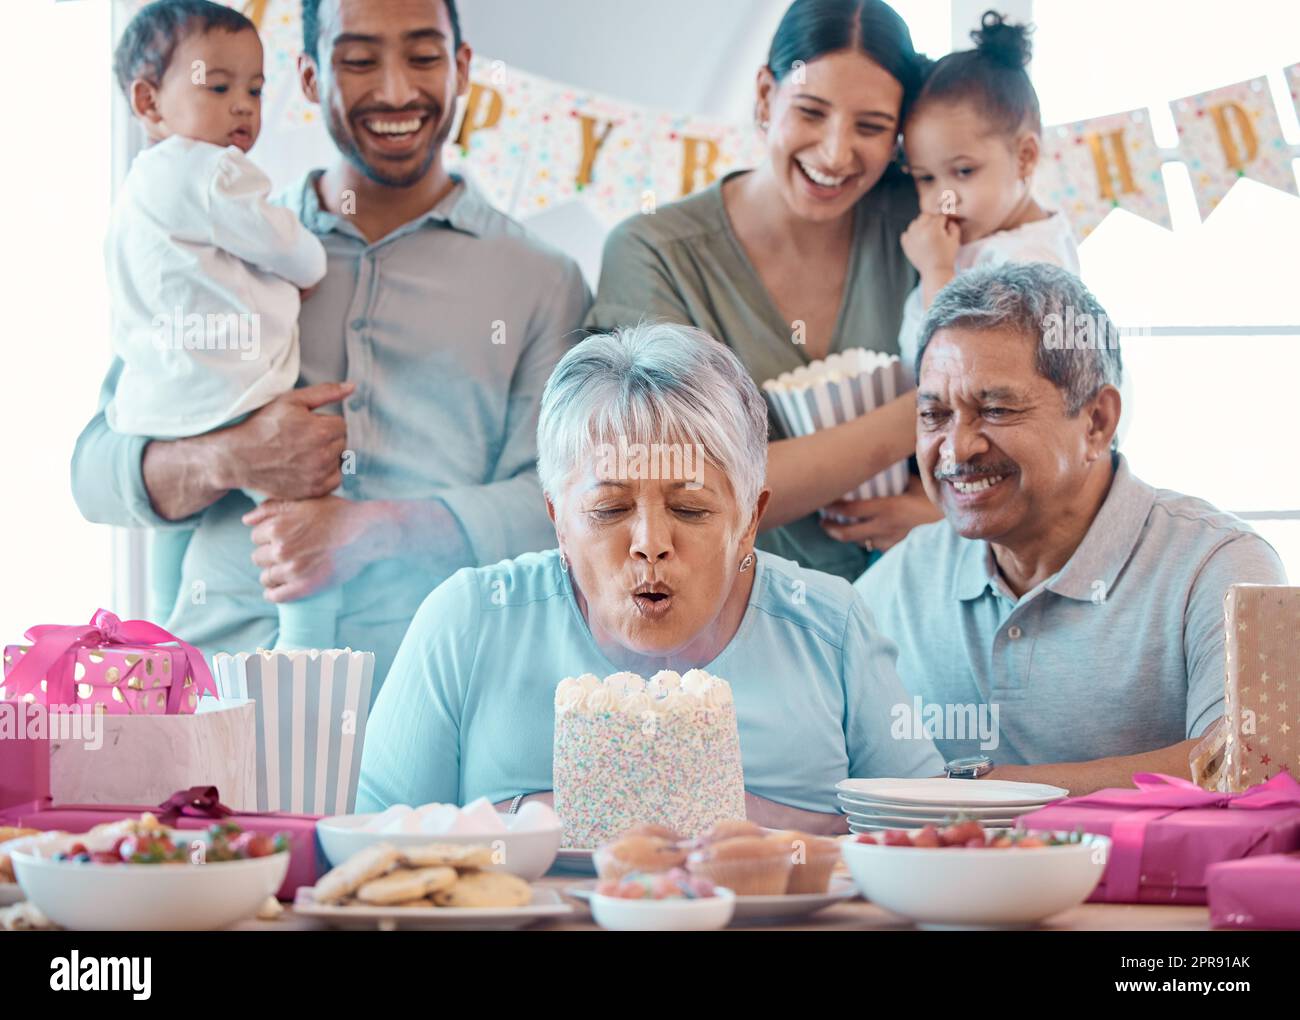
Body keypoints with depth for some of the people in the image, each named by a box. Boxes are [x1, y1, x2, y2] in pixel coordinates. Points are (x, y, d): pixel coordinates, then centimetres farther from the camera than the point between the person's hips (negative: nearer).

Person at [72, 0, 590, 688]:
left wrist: (372, 532, -14)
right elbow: (96, 470, 14)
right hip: (225, 653, 1)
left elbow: (563, 501, 2)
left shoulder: (541, 282, 13)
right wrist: (232, 460, -8)